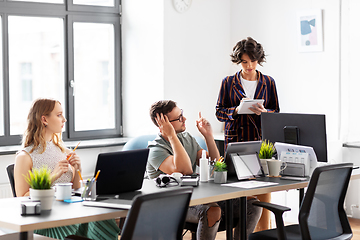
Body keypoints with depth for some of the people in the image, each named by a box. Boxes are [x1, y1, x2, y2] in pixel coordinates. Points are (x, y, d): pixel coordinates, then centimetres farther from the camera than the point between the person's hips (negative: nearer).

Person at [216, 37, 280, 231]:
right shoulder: (228, 83, 6)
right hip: (236, 140, -1)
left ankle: (263, 233, 4)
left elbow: (277, 112, 10)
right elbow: (219, 112, 6)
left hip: (262, 139, 1)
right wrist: (236, 110, -14)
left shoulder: (268, 82, 9)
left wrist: (263, 111, -11)